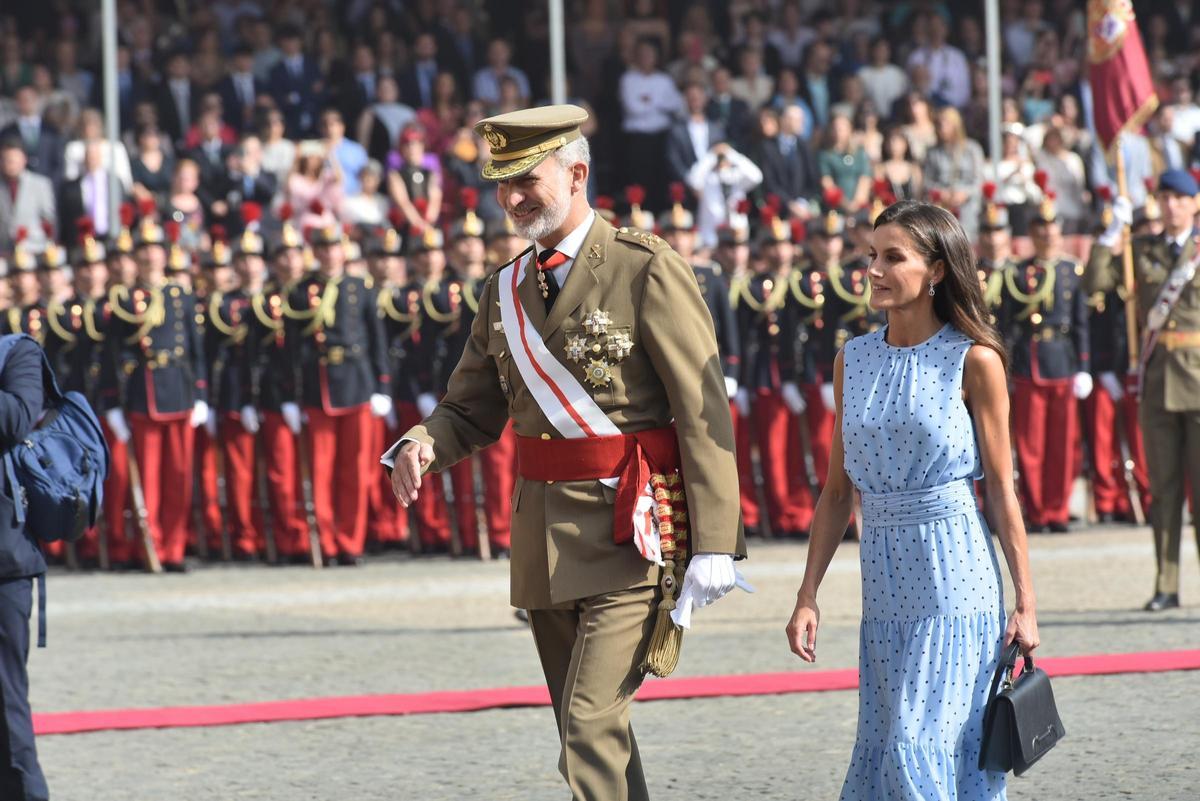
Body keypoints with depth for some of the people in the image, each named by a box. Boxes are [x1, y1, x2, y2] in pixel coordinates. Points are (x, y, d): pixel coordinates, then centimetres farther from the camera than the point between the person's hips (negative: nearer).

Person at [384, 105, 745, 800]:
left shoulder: (647, 272, -9)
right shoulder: (506, 291, 12)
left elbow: (705, 415, -11)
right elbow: (472, 409, 17)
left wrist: (714, 545, -17)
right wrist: (421, 448, -7)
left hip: (629, 531, -7)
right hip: (543, 531, 7)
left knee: (591, 724, -17)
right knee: (589, 734, 13)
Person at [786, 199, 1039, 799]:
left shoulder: (973, 361, -5)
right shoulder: (853, 360, 9)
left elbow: (1000, 488, -3)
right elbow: (838, 491, 12)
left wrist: (1025, 602, -3)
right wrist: (807, 596, 8)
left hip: (955, 575, -5)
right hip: (884, 580, 5)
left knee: (922, 750, -10)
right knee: (880, 748, 8)